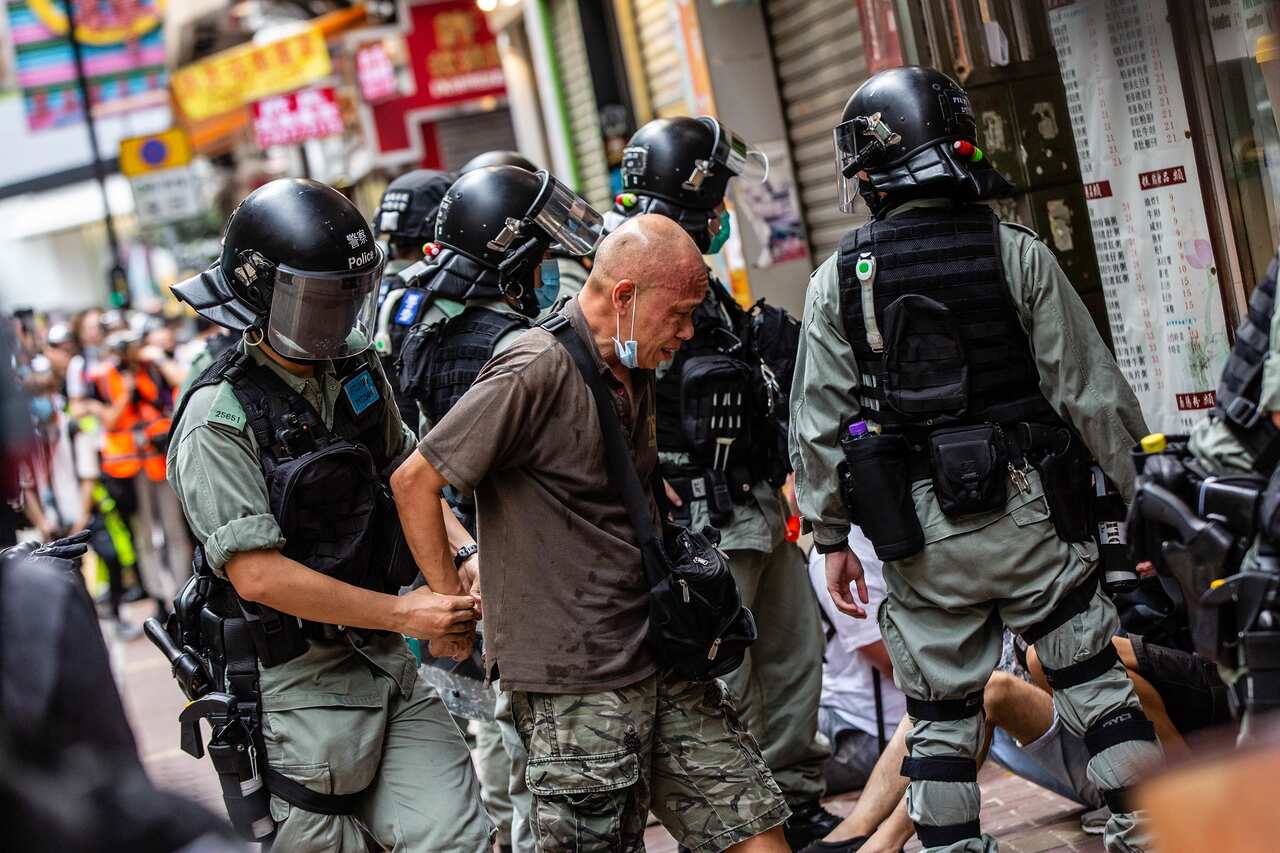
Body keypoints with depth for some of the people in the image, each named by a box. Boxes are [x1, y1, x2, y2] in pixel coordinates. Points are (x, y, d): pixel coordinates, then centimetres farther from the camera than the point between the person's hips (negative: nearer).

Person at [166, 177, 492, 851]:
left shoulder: (357, 375, 6)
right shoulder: (218, 421, -16)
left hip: (387, 666, 6)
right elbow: (259, 574, -21)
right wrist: (400, 613, -17)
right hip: (299, 683, -6)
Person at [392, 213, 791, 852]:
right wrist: (451, 604, -7)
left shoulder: (636, 373, 13)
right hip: (572, 684, -8)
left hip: (659, 664, 8)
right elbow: (415, 481, -14)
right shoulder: (537, 372, -15)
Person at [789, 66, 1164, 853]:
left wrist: (832, 537, 9)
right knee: (1095, 681, 10)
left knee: (941, 718, 11)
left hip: (921, 535, 1)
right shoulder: (1015, 254, -5)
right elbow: (1090, 390, -4)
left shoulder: (838, 281, -2)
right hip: (1028, 513, -1)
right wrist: (1145, 490, 5)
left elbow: (820, 424, 0)